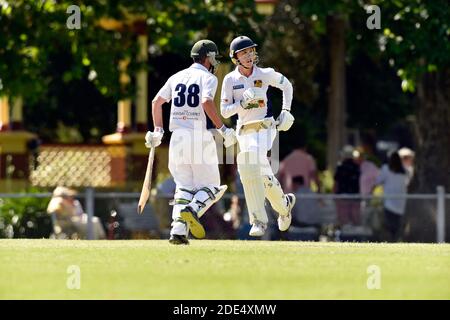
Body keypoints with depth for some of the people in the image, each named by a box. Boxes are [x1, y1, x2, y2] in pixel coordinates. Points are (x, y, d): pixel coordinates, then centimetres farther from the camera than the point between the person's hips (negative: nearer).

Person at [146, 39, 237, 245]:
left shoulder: (176, 77, 16)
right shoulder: (208, 77, -2)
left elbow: (156, 102, 15)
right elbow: (207, 103, -19)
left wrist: (158, 131, 21)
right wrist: (223, 129, -15)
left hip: (177, 136, 5)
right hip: (200, 136, -5)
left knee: (184, 187, 8)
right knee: (210, 185, 4)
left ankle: (178, 230, -9)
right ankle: (192, 210, -25)